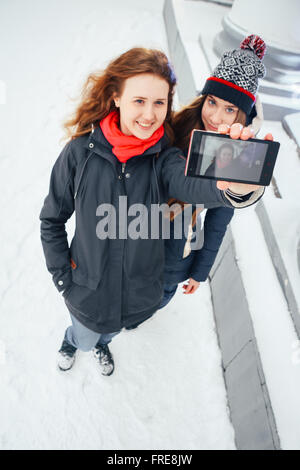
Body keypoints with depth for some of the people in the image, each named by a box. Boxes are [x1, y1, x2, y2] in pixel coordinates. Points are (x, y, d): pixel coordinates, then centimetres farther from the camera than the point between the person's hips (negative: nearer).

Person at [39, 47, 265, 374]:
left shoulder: (164, 158, -19)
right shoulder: (81, 151, -20)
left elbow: (195, 184, -43)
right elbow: (52, 219, -8)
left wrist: (240, 187, -65)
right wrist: (62, 276, -9)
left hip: (139, 293, 2)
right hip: (88, 290, -1)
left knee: (110, 331, 33)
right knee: (85, 339, 29)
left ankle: (102, 343, 72)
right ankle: (72, 340, 69)